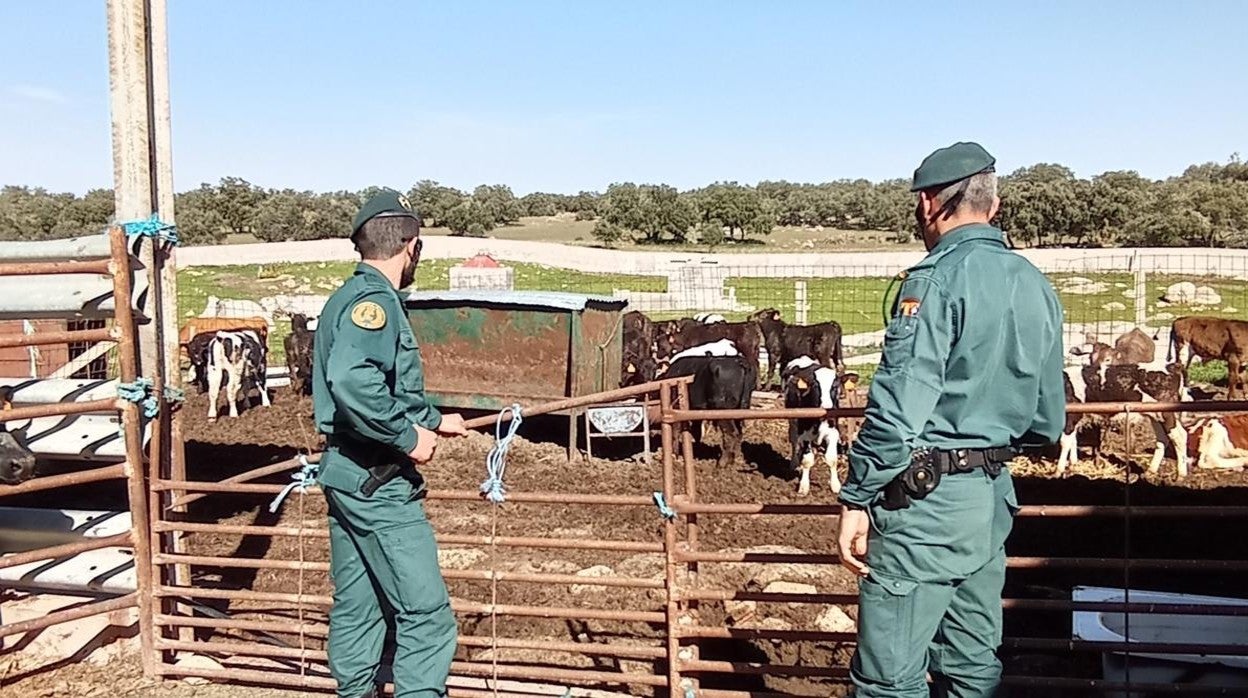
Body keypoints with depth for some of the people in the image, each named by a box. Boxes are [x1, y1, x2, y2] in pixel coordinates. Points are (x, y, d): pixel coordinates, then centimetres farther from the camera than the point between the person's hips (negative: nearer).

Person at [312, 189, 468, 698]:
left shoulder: (347, 297, 16)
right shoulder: (374, 299, -15)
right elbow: (352, 380, -33)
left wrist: (435, 420, 33)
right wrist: (409, 436, -23)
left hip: (345, 472, 10)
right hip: (377, 481, -10)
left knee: (356, 606, 18)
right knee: (426, 612, -5)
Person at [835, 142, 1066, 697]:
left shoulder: (937, 278, -14)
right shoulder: (1036, 285, 10)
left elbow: (898, 405, -21)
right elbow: (1047, 421, 14)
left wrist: (857, 499, -15)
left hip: (925, 499, -9)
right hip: (994, 496, 9)